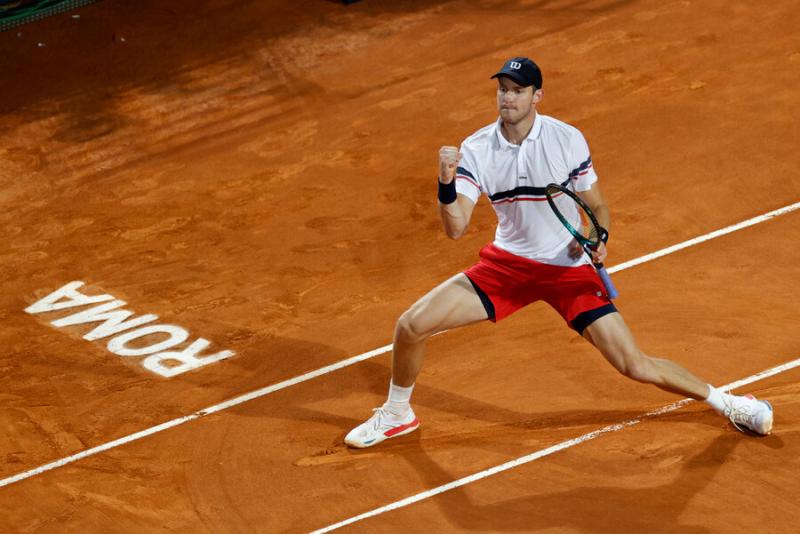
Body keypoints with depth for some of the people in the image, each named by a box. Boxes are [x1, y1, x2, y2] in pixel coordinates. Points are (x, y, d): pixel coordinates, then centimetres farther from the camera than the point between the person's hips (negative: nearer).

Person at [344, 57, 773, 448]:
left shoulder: (568, 140, -13)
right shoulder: (475, 150, -10)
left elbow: (598, 208, 1)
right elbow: (455, 228, -17)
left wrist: (600, 239, -20)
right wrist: (446, 185, -35)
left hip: (569, 268, -2)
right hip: (507, 263, 2)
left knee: (635, 366, -10)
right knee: (411, 326, -7)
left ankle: (722, 401, 14)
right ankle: (396, 415, 21)